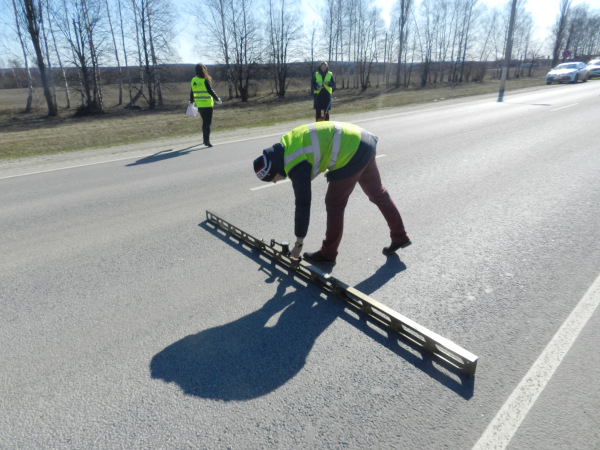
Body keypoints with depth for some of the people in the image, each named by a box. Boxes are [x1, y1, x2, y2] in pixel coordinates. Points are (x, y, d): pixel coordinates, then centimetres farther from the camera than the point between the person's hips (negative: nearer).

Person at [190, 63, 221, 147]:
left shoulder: (193, 81, 3)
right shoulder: (205, 81, -15)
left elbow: (192, 92, 11)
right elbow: (210, 91, -13)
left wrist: (191, 101, 24)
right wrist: (217, 99, -1)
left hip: (199, 105, 6)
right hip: (207, 105, -6)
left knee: (204, 122, 20)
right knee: (208, 123, -3)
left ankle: (205, 139, 29)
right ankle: (207, 140, -12)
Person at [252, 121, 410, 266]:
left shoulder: (296, 166, -19)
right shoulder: (286, 143, 5)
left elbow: (303, 204, -14)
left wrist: (299, 243, -5)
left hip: (352, 152, -10)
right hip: (363, 142, 10)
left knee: (334, 204, 2)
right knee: (377, 192, 20)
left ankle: (328, 254, 17)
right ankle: (400, 237, 35)